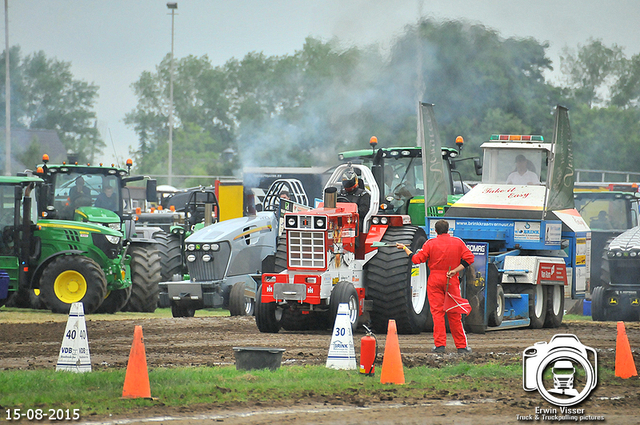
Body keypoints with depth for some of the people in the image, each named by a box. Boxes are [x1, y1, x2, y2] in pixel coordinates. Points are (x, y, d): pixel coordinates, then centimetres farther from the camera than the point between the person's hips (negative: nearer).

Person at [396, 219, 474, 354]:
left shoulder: (430, 243, -2)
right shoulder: (458, 242, 3)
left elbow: (416, 259, -3)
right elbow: (469, 258, -2)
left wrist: (405, 248, 10)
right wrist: (455, 270, -4)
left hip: (435, 279, -1)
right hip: (452, 281, 1)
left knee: (437, 312, 0)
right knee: (454, 314, 7)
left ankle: (440, 344, -9)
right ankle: (461, 346, 9)